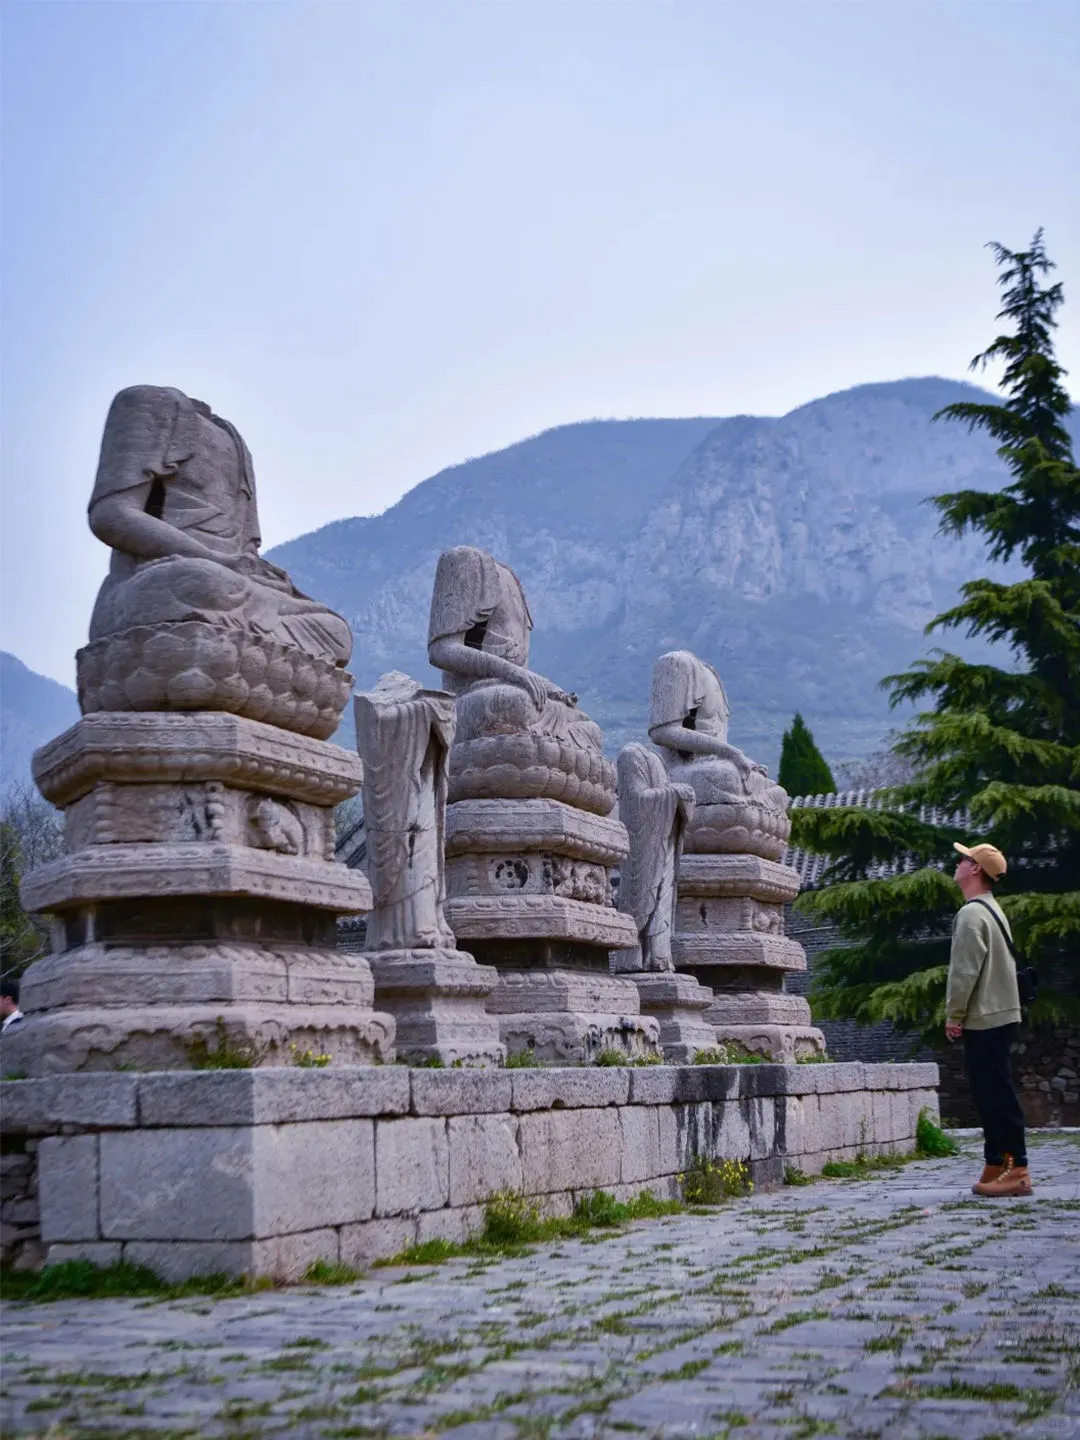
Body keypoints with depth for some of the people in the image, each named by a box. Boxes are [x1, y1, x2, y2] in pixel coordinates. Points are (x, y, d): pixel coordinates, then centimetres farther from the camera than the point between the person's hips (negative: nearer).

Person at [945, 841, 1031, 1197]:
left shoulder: (971, 913, -15)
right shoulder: (992, 910, 18)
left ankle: (1016, 1169, -7)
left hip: (984, 1020, -10)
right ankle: (997, 1166, 15)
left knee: (995, 1093, -8)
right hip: (1000, 1015, 10)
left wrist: (953, 1015, -12)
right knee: (991, 1093, 12)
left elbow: (965, 970, -19)